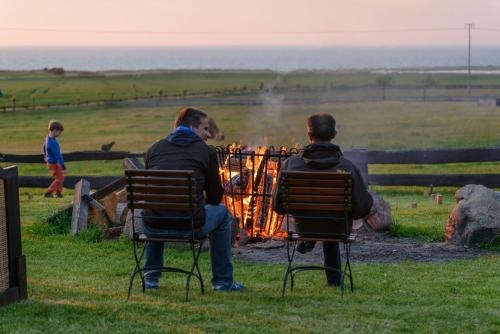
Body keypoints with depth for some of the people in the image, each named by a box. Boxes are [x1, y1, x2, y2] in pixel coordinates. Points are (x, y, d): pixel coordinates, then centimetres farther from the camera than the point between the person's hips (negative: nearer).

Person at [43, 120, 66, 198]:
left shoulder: (48, 137, -2)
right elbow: (58, 155, -31)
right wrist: (63, 167, -27)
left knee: (61, 177, 18)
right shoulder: (53, 143, -32)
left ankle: (58, 192, 27)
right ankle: (48, 193, 10)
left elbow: (44, 146, 18)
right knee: (59, 178, 3)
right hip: (53, 163, -9)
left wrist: (45, 155, 37)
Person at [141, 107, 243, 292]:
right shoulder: (206, 151, 6)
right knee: (222, 213, 27)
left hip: (154, 227, 4)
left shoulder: (154, 148, 15)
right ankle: (223, 281, 29)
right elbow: (216, 196, 11)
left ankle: (150, 278, 39)